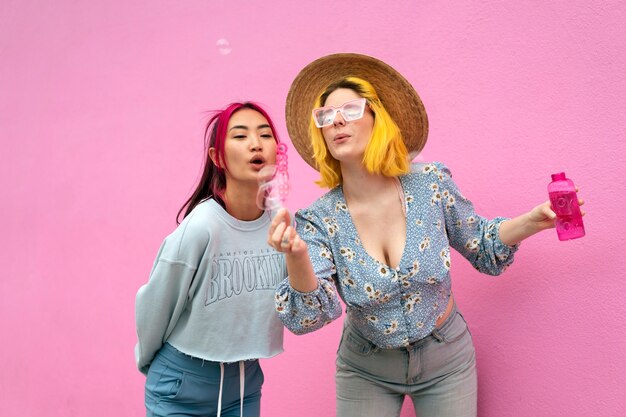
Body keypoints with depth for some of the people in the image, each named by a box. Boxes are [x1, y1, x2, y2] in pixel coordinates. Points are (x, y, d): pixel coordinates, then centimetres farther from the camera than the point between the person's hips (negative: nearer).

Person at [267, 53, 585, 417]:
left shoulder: (430, 185, -16)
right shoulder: (319, 221, -18)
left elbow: (484, 249, -1)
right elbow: (309, 317, -26)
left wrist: (535, 220, -19)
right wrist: (297, 257, -44)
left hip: (446, 361, 1)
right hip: (366, 371, 0)